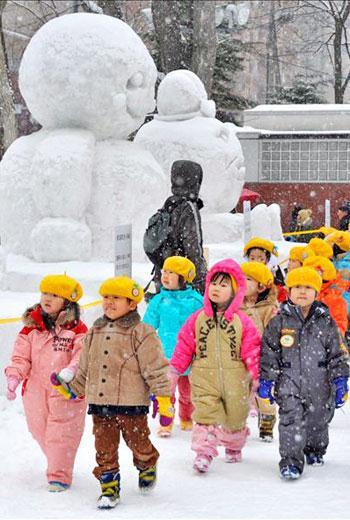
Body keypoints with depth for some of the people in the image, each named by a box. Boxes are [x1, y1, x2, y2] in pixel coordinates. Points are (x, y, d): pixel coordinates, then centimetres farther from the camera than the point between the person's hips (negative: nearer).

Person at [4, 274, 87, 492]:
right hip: (36, 389, 4)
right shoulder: (31, 327, 5)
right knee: (40, 431, 14)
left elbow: (83, 355, -12)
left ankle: (59, 476, 4)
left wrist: (71, 370, -30)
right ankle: (59, 465, 35)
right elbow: (21, 356, 5)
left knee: (61, 433, -4)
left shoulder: (77, 329, -5)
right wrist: (14, 376, -11)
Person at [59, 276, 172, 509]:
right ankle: (109, 488, 14)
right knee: (105, 448, 5)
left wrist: (163, 398, -11)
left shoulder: (141, 334, -7)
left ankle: (147, 467, 38)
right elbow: (85, 368, 22)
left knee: (138, 442, 9)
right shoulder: (95, 332, 11)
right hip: (100, 404, 5)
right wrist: (72, 389, 22)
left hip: (131, 404, -5)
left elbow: (156, 369, -8)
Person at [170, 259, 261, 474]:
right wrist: (174, 371, 5)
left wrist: (256, 376, -3)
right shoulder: (197, 319, 1)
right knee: (205, 414, -11)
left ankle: (233, 446, 38)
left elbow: (252, 350, 0)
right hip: (204, 379, 0)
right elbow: (184, 347, 6)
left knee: (235, 416, 13)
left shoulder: (242, 321, -3)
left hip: (235, 380, 0)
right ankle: (204, 452, -6)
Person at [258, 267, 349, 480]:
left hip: (319, 385, 2)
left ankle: (315, 450, 41)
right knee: (291, 421, -13)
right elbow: (269, 353, 3)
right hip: (289, 385, -2)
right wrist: (266, 380, 0)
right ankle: (291, 461, -8)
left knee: (318, 420, 15)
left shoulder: (326, 322, 2)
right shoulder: (279, 322, -1)